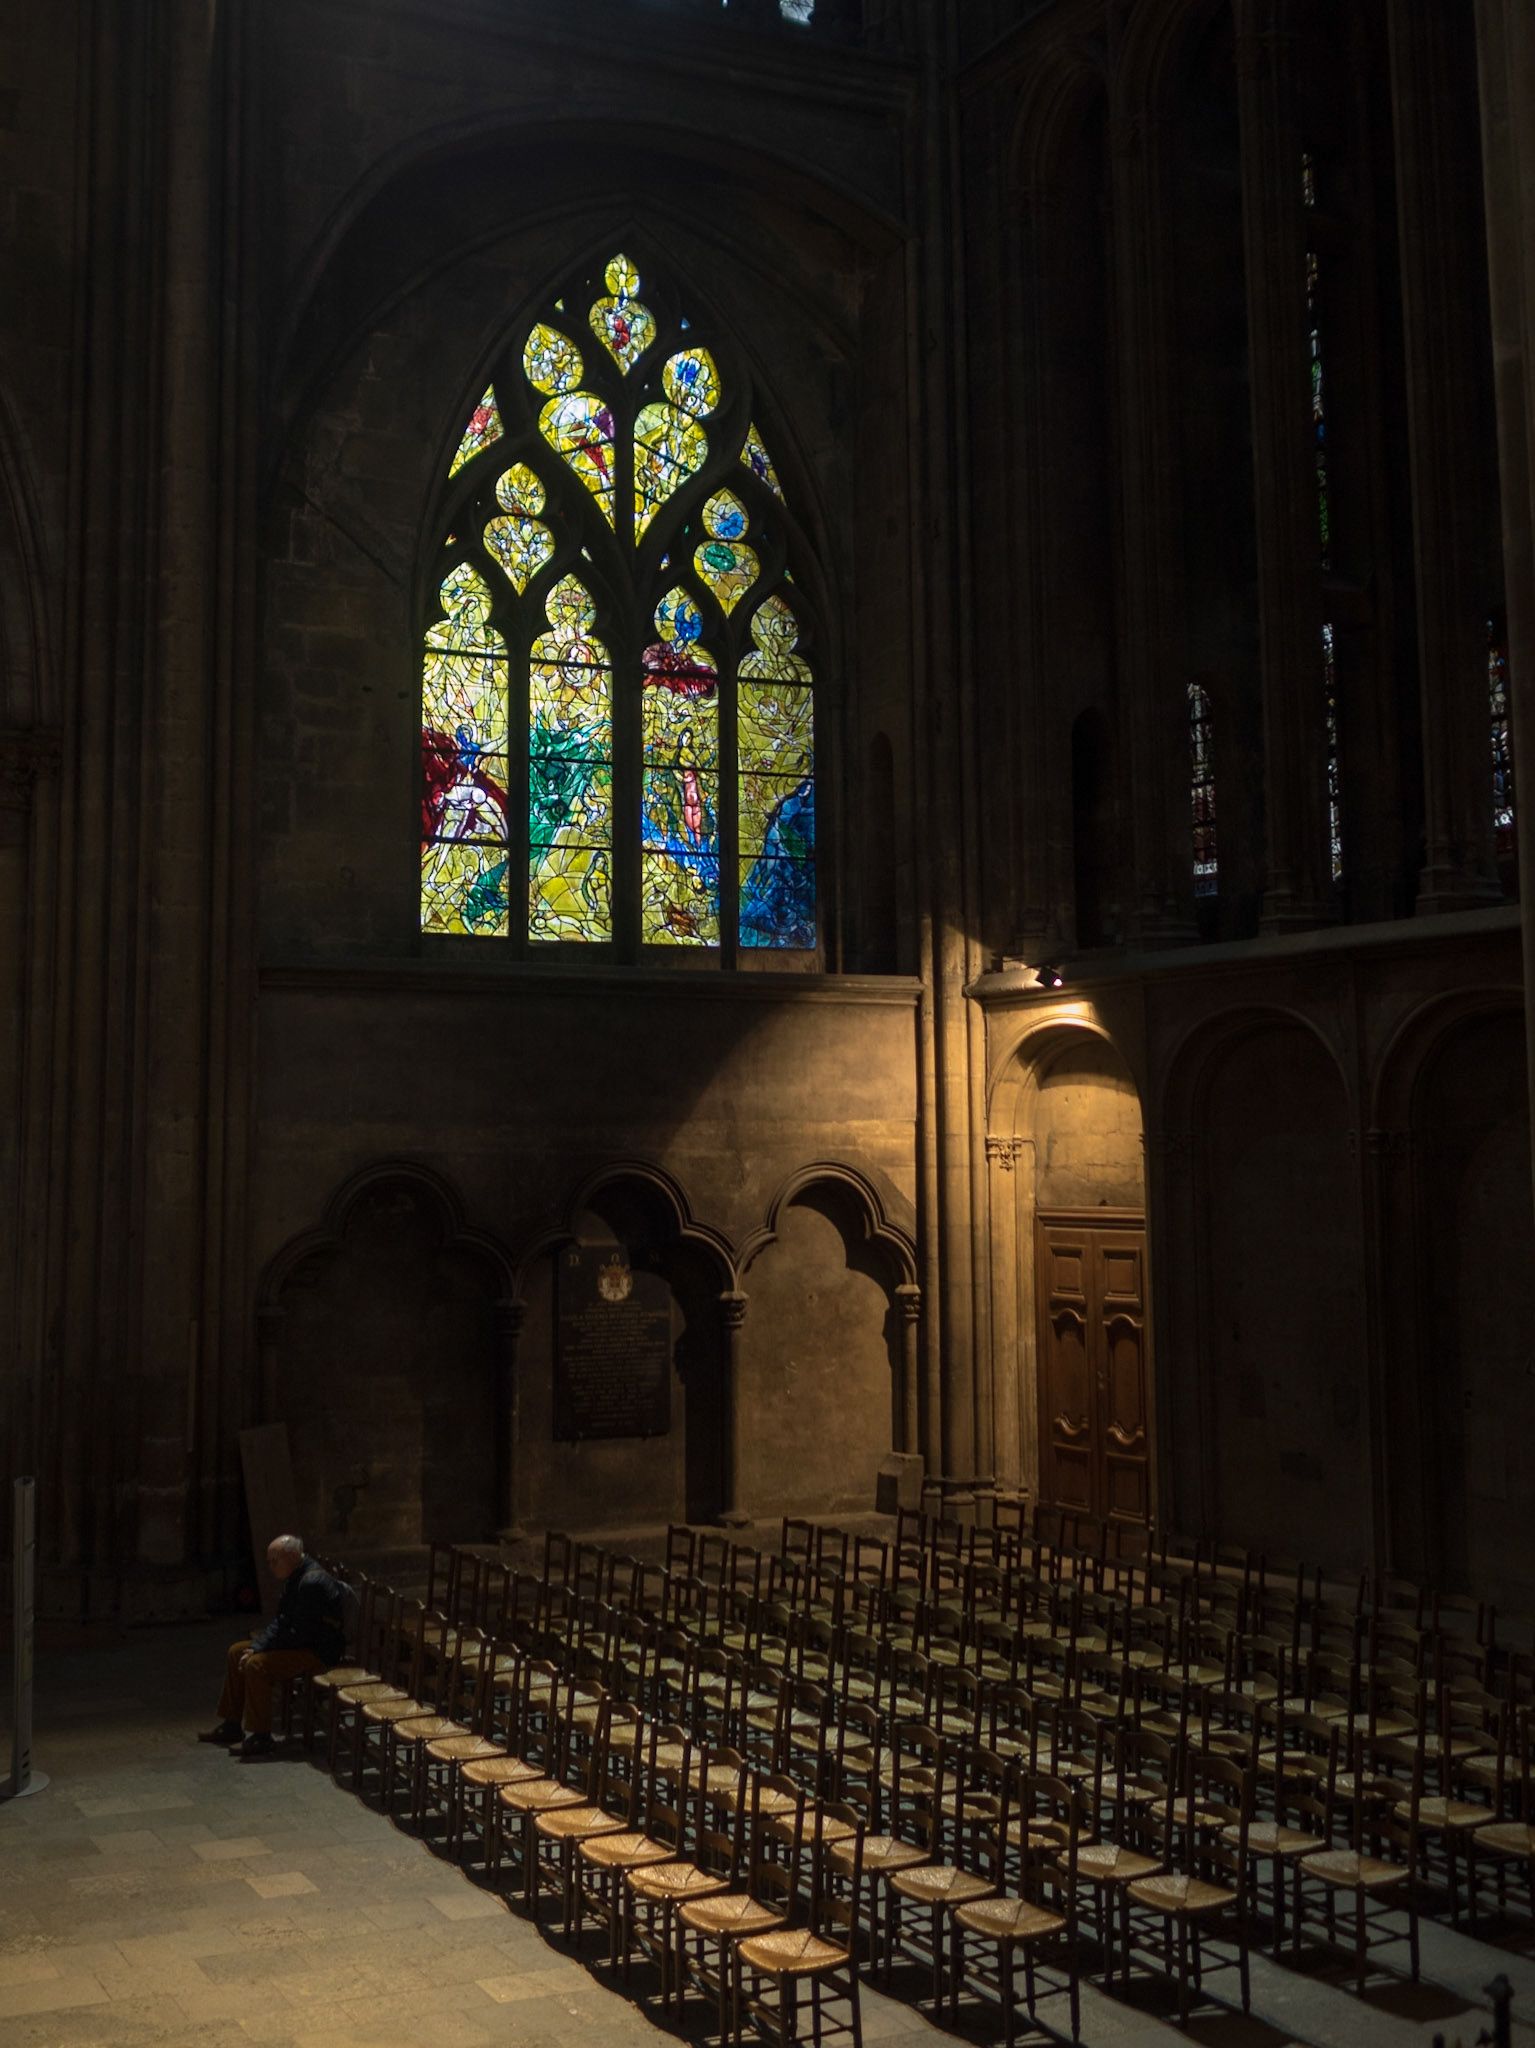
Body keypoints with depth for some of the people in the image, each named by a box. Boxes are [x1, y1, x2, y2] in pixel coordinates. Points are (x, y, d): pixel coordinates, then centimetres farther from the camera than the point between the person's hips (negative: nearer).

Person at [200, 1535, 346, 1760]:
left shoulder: (313, 1582, -25)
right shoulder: (295, 1578, 8)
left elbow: (299, 1634, -25)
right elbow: (280, 1620, 12)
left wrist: (259, 1648, -16)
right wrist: (256, 1646, -5)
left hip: (318, 1652, -11)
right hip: (301, 1642, 11)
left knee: (256, 1665, -26)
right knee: (237, 1652, 10)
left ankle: (259, 1739, -17)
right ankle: (231, 1725, 17)